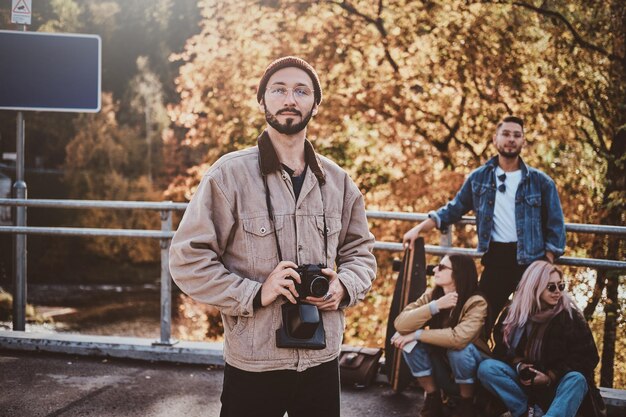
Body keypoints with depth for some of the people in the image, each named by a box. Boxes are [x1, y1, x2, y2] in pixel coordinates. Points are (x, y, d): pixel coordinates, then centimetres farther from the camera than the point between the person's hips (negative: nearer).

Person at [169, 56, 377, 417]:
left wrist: (345, 286, -5)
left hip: (323, 359, 4)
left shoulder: (337, 181, 7)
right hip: (253, 364, -3)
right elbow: (188, 258, -7)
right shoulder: (230, 174, -6)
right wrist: (255, 294, -17)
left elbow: (361, 250, 16)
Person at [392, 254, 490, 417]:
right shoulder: (430, 296, -10)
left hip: (473, 365, -4)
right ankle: (433, 399, -5)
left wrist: (417, 334, -31)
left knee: (459, 347, -35)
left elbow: (458, 338, -41)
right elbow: (400, 324, -24)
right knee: (410, 342, -21)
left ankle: (467, 404, -10)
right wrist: (435, 306, -34)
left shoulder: (476, 302, -25)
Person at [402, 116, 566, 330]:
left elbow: (555, 226, 3)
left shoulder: (541, 182, 3)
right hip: (495, 258, 1)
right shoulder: (479, 177, 9)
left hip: (530, 259, -1)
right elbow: (454, 209, 16)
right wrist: (419, 229, 8)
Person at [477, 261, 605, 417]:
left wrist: (550, 377, -19)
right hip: (526, 379, 2)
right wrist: (519, 365, -14)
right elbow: (502, 345, 7)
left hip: (557, 382, -2)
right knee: (486, 368, -22)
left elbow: (587, 356, -10)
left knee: (576, 380, -35)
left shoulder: (570, 315, -7)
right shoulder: (514, 312, 0)